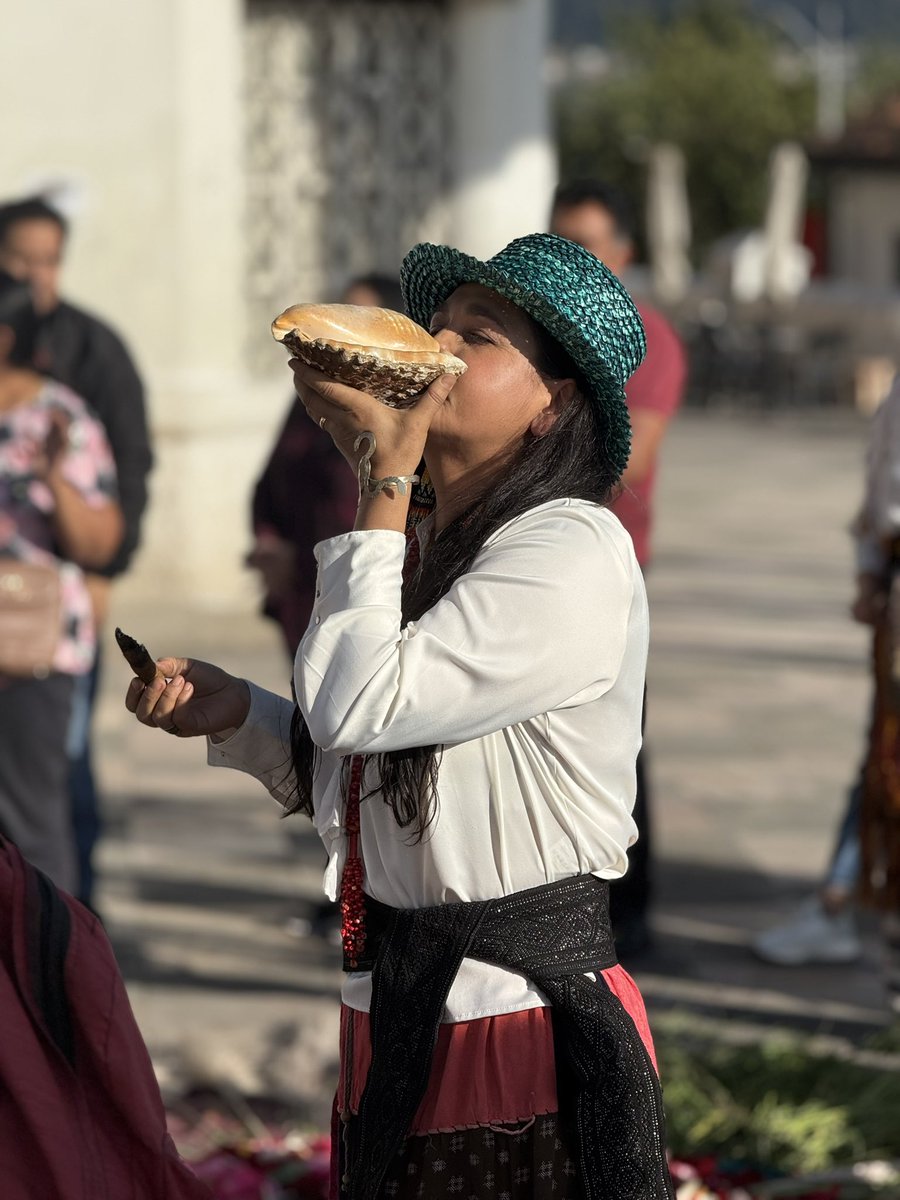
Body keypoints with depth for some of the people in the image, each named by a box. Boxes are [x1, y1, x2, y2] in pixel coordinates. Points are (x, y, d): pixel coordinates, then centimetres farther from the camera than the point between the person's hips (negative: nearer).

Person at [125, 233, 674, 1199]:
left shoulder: (572, 555, -16)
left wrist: (384, 479, -17)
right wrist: (233, 713, 3)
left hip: (527, 1031, -9)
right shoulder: (423, 550, 12)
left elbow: (361, 705, -24)